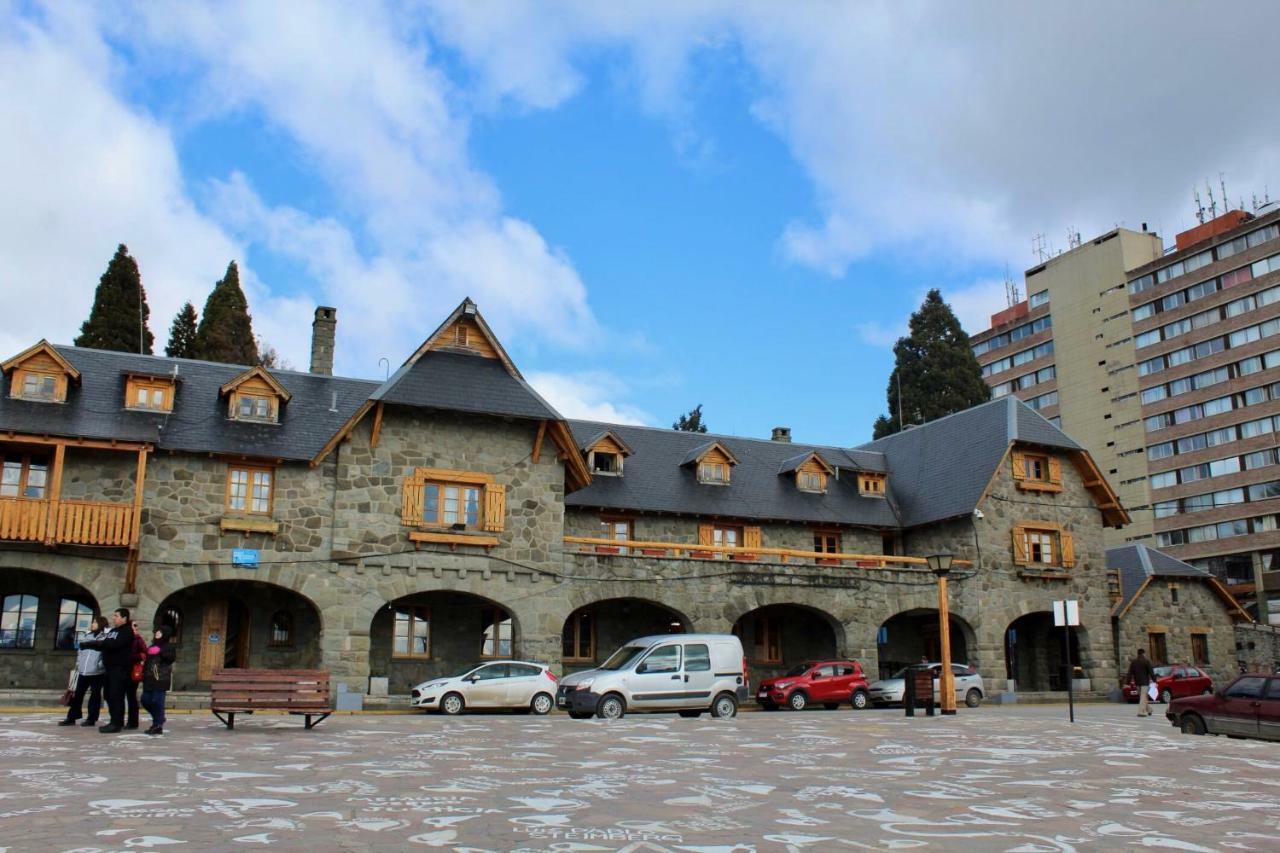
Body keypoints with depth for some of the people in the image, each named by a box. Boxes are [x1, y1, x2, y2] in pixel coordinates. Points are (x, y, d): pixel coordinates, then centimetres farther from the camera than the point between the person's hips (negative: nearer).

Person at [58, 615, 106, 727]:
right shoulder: (86, 636, 13)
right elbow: (80, 651, 21)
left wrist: (100, 665, -20)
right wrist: (78, 663, 13)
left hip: (97, 673, -6)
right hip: (83, 671, 6)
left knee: (95, 695, 3)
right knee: (77, 694, 9)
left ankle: (91, 719, 9)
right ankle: (72, 718, 16)